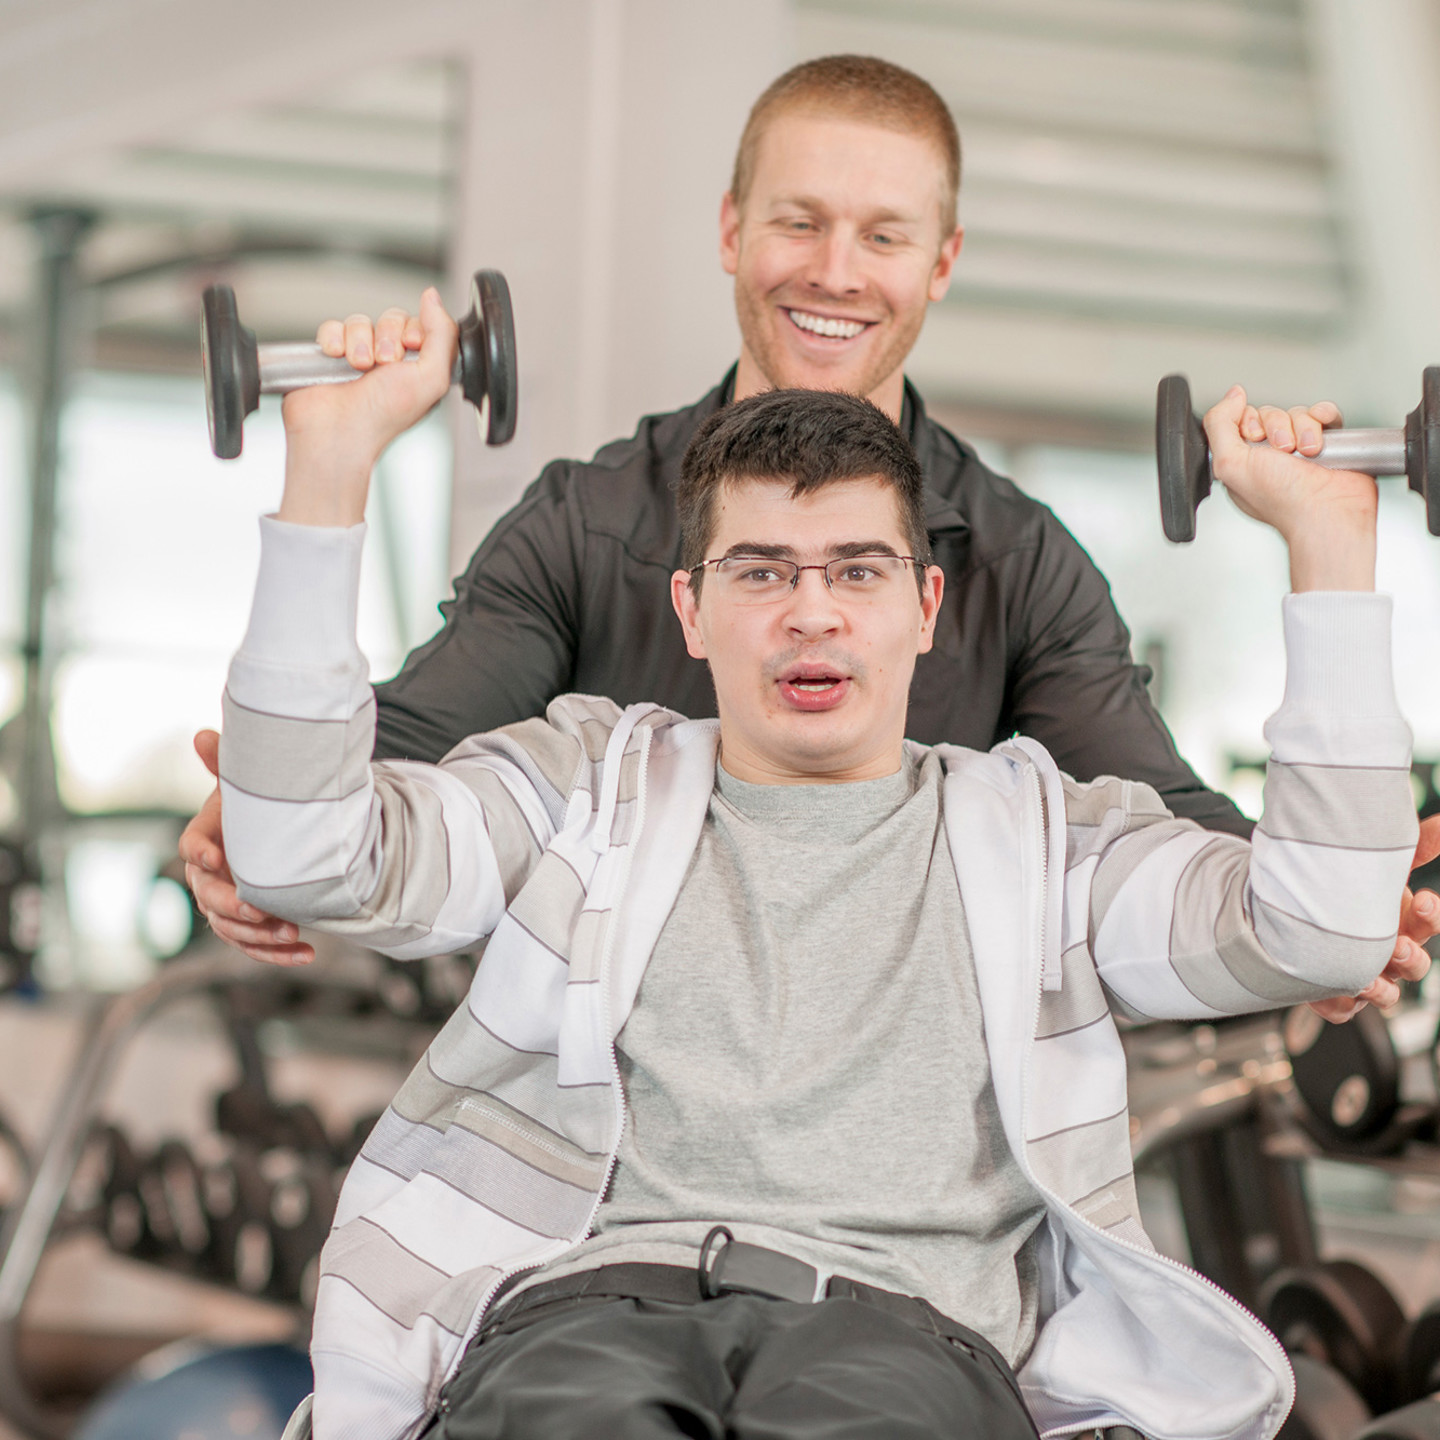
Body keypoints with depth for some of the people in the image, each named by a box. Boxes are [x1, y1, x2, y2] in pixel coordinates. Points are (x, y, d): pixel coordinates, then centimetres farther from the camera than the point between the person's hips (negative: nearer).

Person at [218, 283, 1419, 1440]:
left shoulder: (1037, 835, 23)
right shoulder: (587, 787, 23)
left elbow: (1316, 934, 8)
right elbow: (306, 856, 8)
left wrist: (1326, 542, 9)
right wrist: (332, 461, 3)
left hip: (905, 1322, 0)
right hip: (596, 1292, 0)